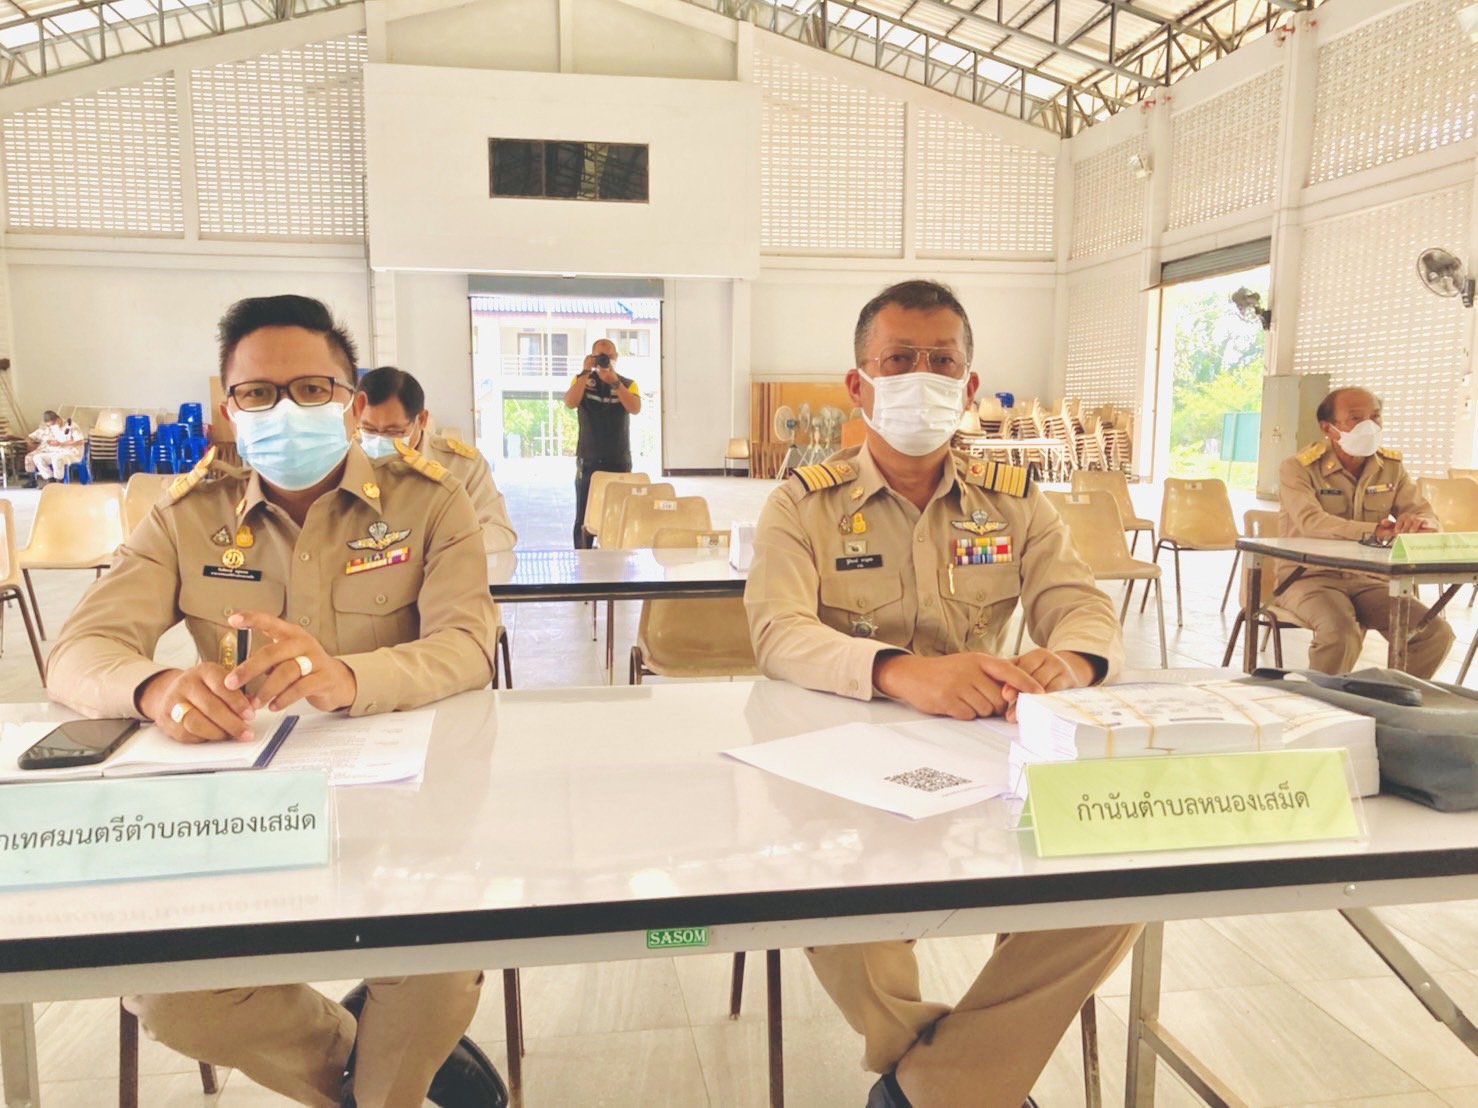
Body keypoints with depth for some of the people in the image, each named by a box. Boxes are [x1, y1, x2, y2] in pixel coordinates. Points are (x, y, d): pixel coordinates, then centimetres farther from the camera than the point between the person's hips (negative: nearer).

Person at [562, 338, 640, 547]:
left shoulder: (628, 384, 5)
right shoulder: (582, 380, 5)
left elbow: (635, 408, -14)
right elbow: (570, 403, -14)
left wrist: (614, 382, -23)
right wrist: (586, 372, -17)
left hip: (619, 461, 0)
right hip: (588, 461, 0)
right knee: (584, 517, 1)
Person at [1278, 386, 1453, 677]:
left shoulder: (1391, 466, 8)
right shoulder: (1298, 468, -10)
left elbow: (1430, 518, 0)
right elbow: (1311, 523, -28)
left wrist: (1417, 522, -27)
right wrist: (1373, 531, -44)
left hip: (1368, 580, 5)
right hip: (1311, 577, -5)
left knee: (1436, 633, -14)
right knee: (1341, 634, -33)